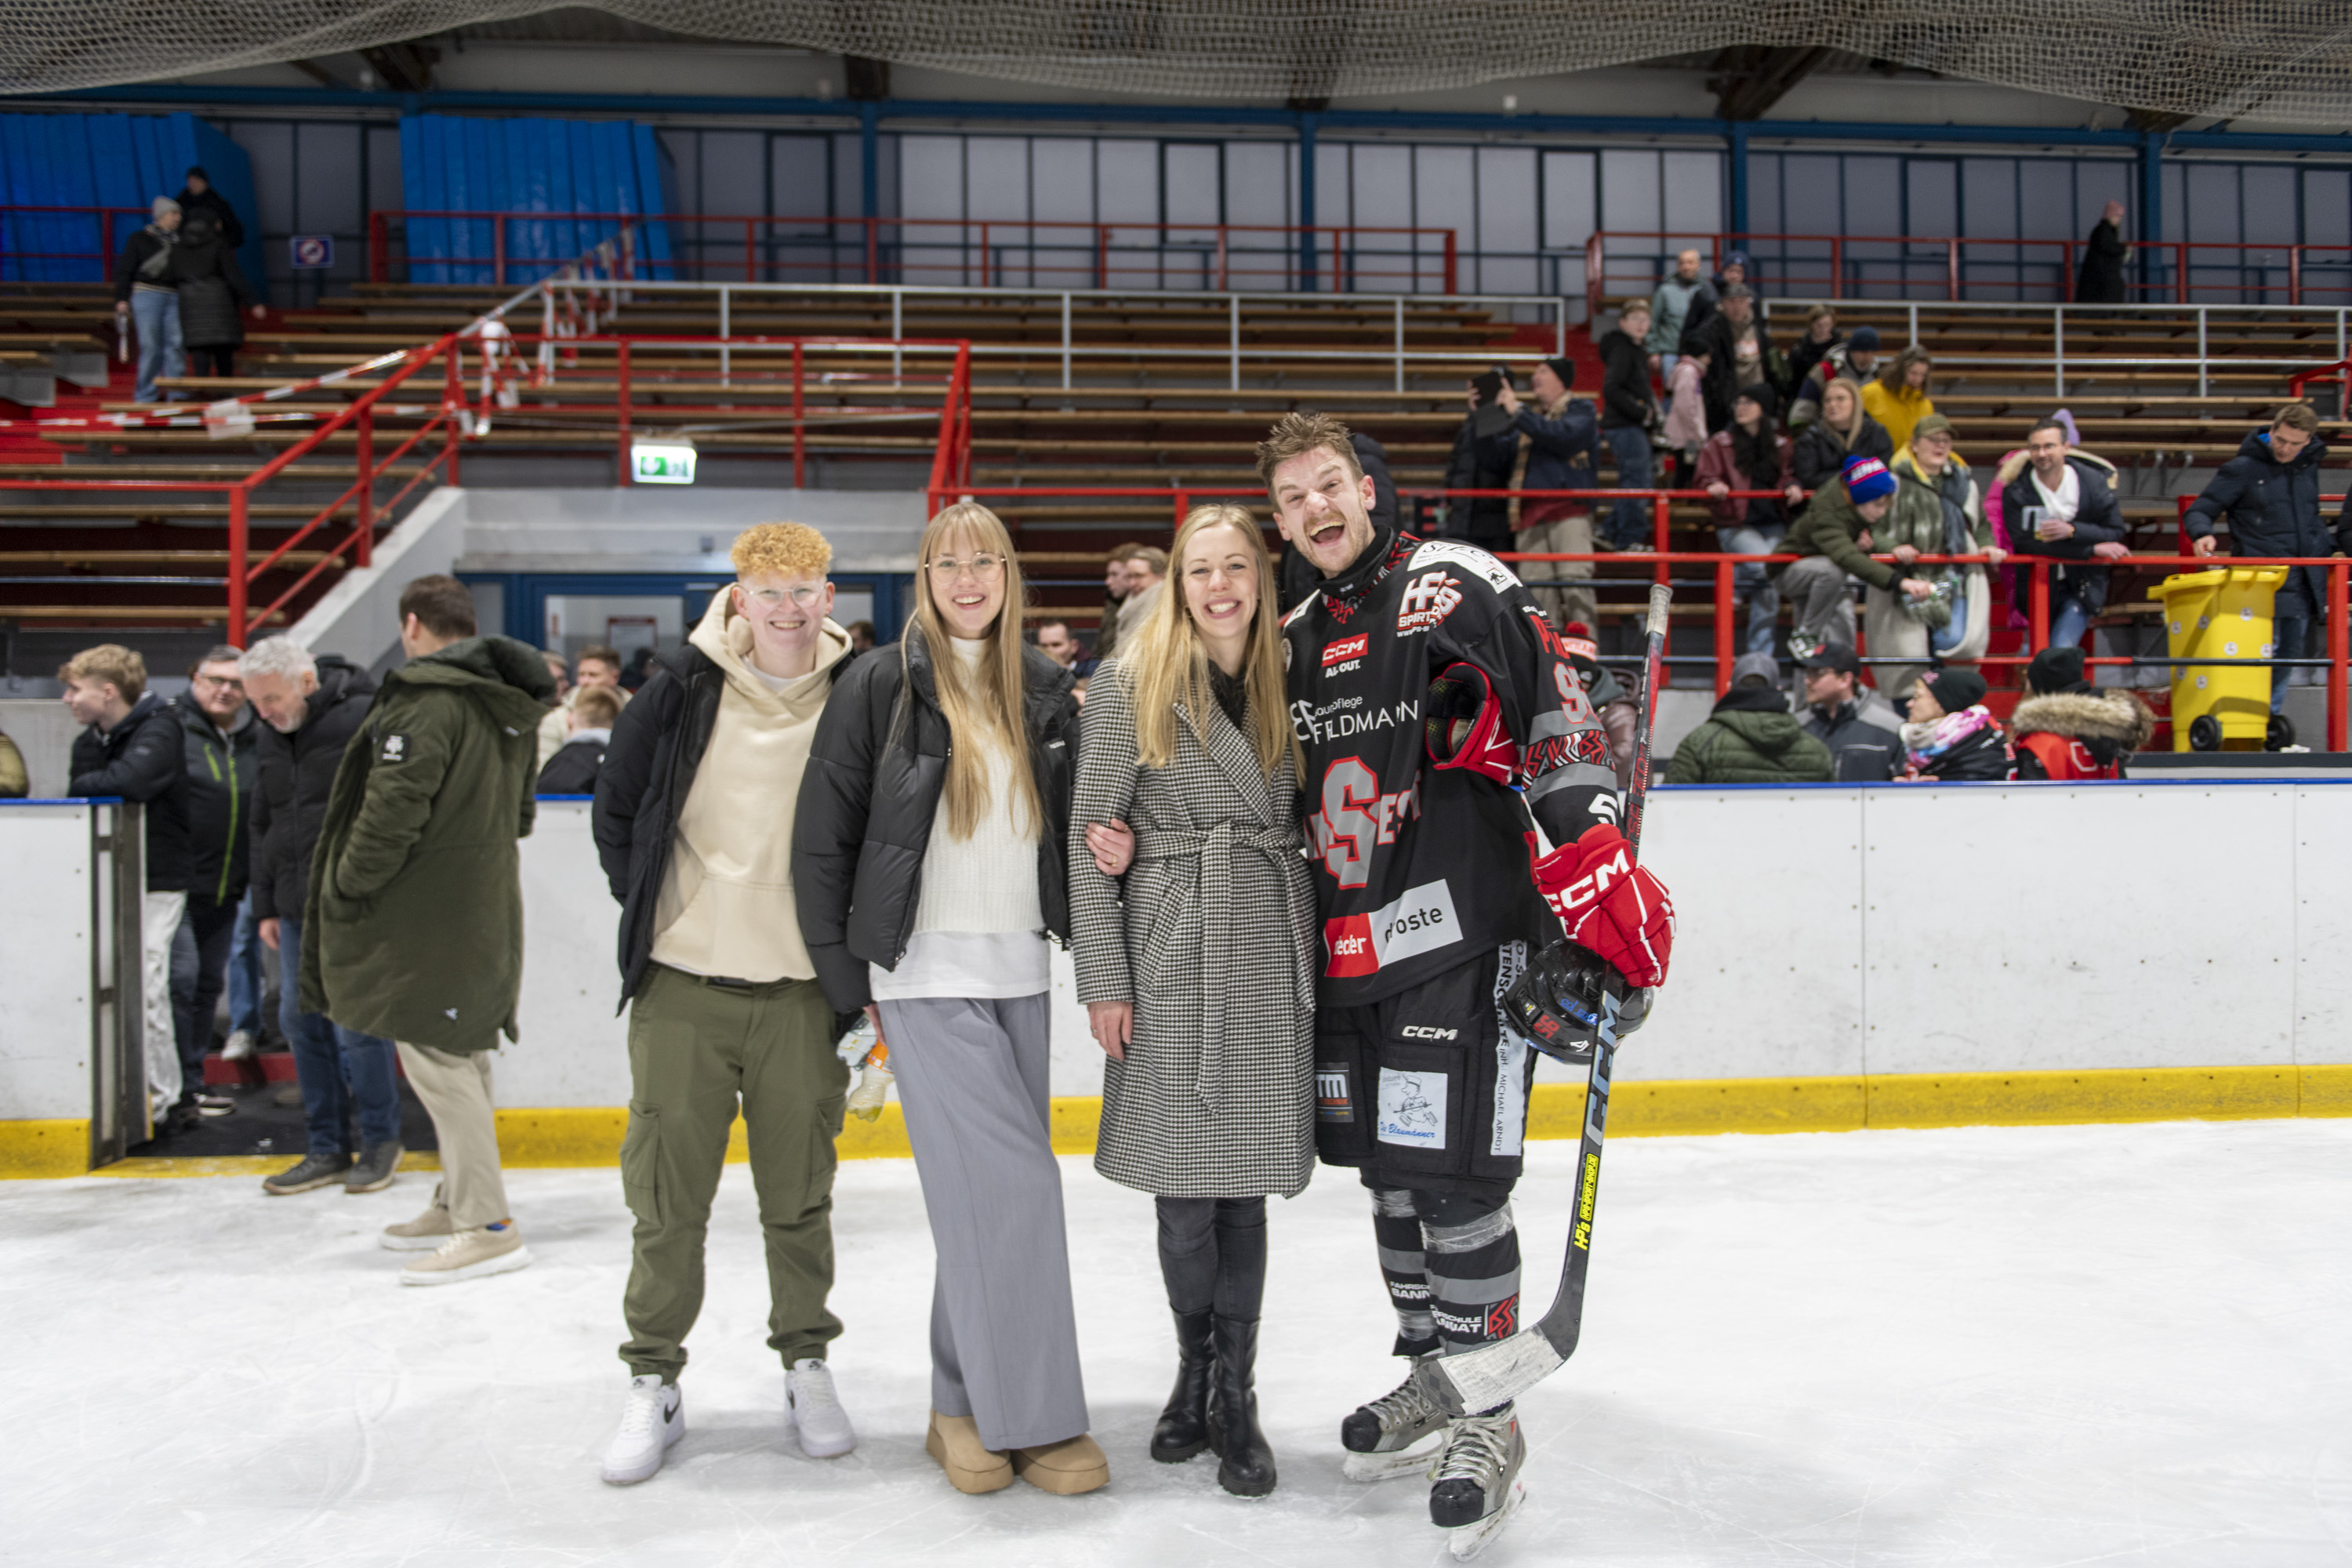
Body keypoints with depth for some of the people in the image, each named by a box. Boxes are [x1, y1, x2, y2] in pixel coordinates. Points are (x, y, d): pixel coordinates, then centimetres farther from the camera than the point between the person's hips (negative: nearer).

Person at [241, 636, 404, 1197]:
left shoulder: (365, 720, -11)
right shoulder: (269, 740, 13)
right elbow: (262, 827, 21)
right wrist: (265, 906, 18)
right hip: (296, 907, 8)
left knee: (355, 1020, -5)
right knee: (301, 1019, 8)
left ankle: (381, 1140, 12)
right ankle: (327, 1149, 19)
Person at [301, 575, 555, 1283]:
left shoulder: (425, 701, -17)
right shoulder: (508, 706, 12)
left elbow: (393, 811, -21)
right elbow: (519, 811, 21)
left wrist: (346, 887, -10)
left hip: (430, 915, -9)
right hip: (488, 904, 9)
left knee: (435, 1058, -5)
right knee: (463, 1055, 18)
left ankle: (487, 1225, -5)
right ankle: (458, 1199, 30)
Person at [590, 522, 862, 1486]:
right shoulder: (682, 689, -1)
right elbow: (616, 806, 11)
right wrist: (645, 907, 6)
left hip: (800, 990, 0)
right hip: (682, 984, 0)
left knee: (799, 1195, 11)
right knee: (667, 1197, 7)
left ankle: (807, 1369, 29)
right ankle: (654, 1383, 22)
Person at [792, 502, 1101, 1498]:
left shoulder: (1044, 691, 10)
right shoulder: (880, 686, -4)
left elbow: (1067, 826, 19)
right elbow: (821, 841, -3)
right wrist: (849, 984, -4)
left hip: (1018, 974, 5)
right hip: (925, 975, -5)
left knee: (985, 1192, 9)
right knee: (1014, 1182, -10)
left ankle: (964, 1405, 22)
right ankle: (1030, 1418, 1)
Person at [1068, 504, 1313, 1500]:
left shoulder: (1289, 683, 10)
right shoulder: (1134, 682, 0)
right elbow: (1090, 834, -2)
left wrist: (1315, 956, 7)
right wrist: (1102, 977, -6)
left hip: (1269, 956, 3)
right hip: (1170, 955, -2)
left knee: (1243, 1181, 6)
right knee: (1183, 1186, 3)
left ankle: (1234, 1396, 18)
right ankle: (1195, 1370, 26)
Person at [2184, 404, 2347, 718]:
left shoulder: (2308, 467, 12)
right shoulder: (2242, 469, -6)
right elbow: (2200, 511, -5)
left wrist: (2332, 547, 17)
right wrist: (2204, 535, -24)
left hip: (2305, 582, 6)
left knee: (2290, 653, 10)